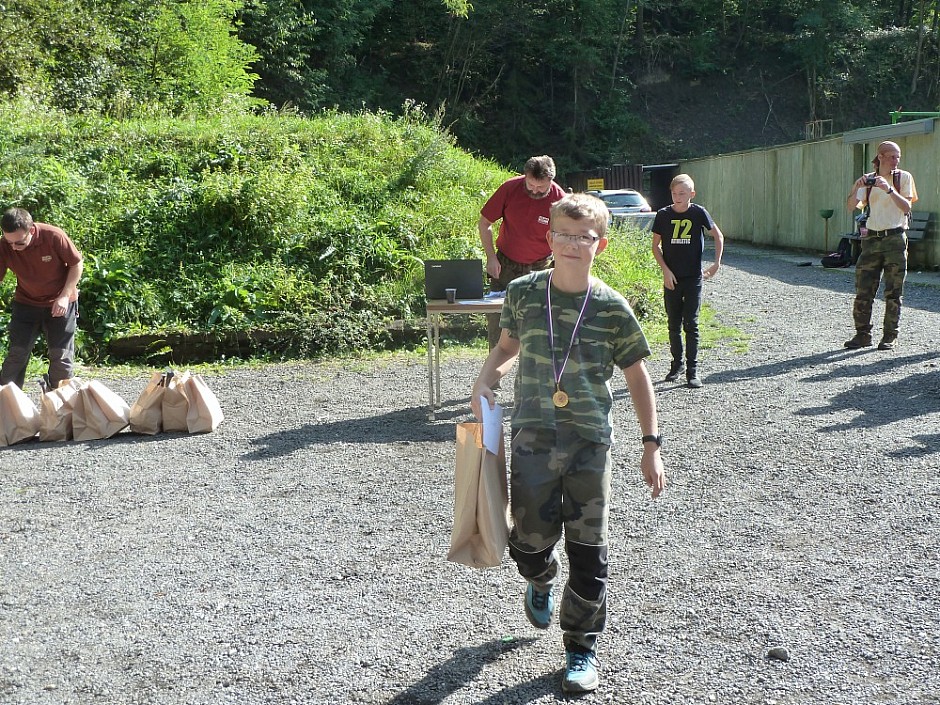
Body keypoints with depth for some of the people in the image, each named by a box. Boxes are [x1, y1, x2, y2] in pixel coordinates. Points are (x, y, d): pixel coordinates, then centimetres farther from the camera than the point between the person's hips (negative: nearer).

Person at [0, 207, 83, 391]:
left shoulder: (54, 236, -26)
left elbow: (76, 264, -12)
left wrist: (64, 296, -17)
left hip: (60, 302, -2)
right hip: (25, 302, 2)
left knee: (61, 355, 1)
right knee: (16, 353, 0)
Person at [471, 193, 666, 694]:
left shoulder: (612, 308, -6)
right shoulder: (523, 292, -2)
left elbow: (637, 375, 2)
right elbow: (507, 345, 16)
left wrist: (651, 445, 1)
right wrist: (485, 381, -3)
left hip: (590, 443, -1)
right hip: (532, 439, 1)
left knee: (587, 549, 3)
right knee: (531, 539, 6)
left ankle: (582, 647, 22)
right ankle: (541, 582, 44)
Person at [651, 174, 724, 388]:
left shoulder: (698, 213, -4)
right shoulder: (663, 215, -1)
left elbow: (718, 236, 7)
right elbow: (656, 245, 5)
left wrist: (717, 262, -1)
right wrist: (665, 270, -5)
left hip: (693, 278, -2)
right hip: (671, 278, 2)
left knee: (691, 325, -4)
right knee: (674, 325, 10)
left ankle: (692, 370, 1)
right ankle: (677, 363, 26)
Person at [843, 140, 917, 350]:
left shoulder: (904, 177, 3)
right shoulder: (868, 180, 9)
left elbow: (906, 207, -9)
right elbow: (851, 206, -1)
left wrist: (889, 189, -20)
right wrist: (857, 188, -18)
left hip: (895, 239, -2)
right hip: (872, 239, 2)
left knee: (893, 292, 0)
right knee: (863, 290, -1)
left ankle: (890, 336, 7)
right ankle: (862, 334, 7)